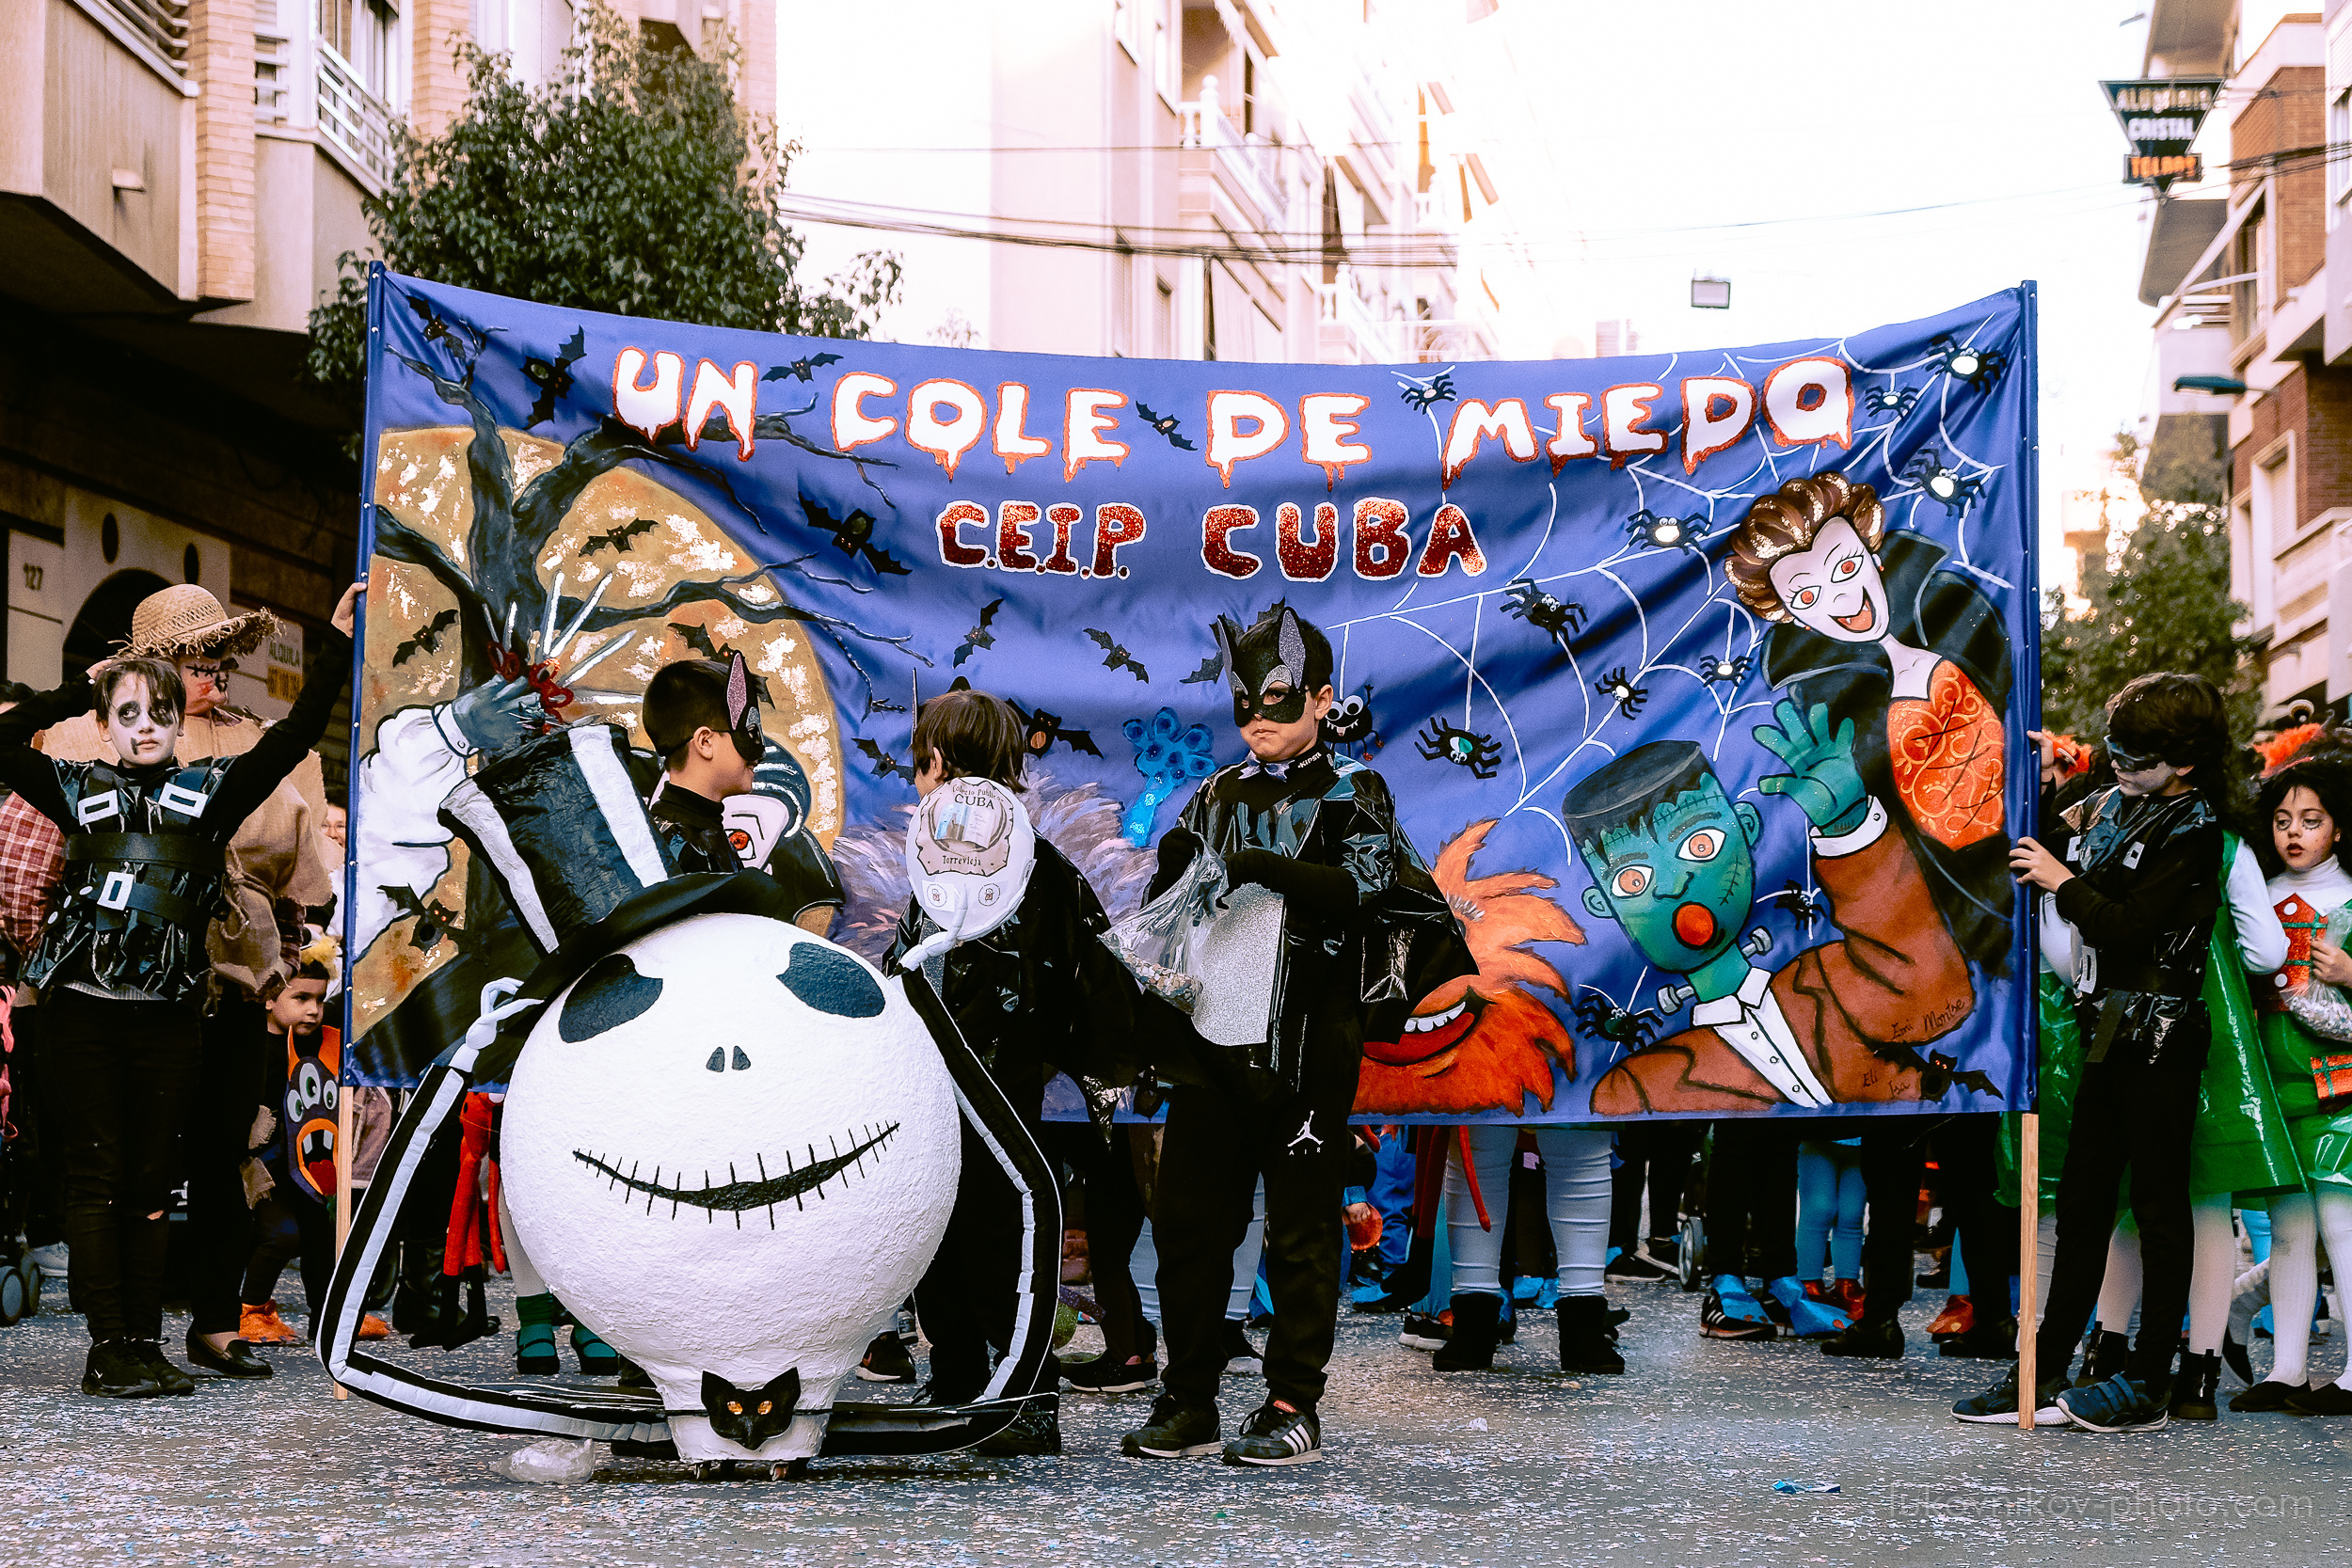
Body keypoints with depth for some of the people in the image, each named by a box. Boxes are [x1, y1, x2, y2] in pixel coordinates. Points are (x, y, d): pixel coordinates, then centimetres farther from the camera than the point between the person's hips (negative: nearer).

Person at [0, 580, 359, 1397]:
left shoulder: (212, 791, 12)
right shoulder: (81, 789, 11)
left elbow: (294, 736, 7)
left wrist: (338, 643, 4)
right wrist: (79, 690, 11)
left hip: (168, 1014, 1)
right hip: (85, 1008, -1)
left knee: (152, 1183, 4)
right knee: (98, 1176, -2)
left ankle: (147, 1344, 7)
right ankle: (107, 1351, -3)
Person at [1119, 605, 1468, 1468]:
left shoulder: (1351, 795, 2)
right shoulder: (1216, 798, 17)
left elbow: (1364, 890, -16)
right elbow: (1163, 906, 24)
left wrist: (1269, 869, -26)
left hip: (1305, 1049, -5)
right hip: (1210, 1041, 5)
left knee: (1300, 1230, -1)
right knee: (1187, 1221, 5)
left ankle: (1294, 1410, 6)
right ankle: (1188, 1404, 14)